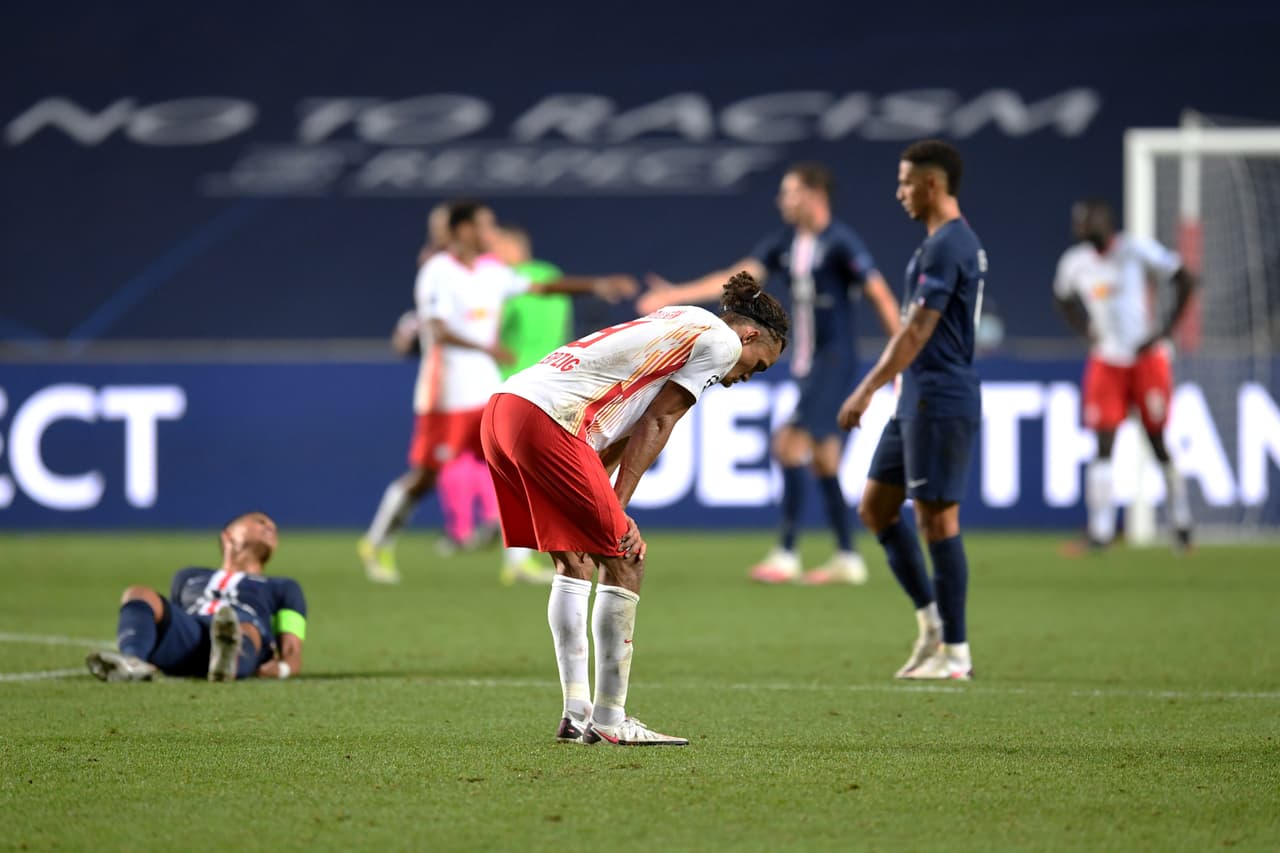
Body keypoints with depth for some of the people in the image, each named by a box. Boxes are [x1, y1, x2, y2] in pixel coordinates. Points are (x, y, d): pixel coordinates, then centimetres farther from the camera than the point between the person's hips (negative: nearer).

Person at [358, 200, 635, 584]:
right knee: (424, 475, -1)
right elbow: (438, 331, -22)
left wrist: (595, 285, 6)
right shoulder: (438, 272, -12)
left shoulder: (491, 271, 10)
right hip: (446, 393, -7)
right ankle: (376, 545, 19)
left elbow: (542, 287, 15)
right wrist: (485, 348, -32)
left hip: (485, 390, 7)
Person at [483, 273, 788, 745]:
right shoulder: (721, 340, 3)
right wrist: (617, 508, -1)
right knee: (623, 560, -3)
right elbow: (656, 424, -2)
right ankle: (609, 719, -1)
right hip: (545, 418, -10)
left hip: (501, 410, 10)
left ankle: (577, 712, 16)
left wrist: (602, 508, 13)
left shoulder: (680, 328, 30)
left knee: (575, 562, 17)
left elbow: (622, 434, 22)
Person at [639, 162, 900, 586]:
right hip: (806, 362, 8)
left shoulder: (840, 242, -11)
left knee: (790, 444, -15)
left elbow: (881, 295, -12)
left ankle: (786, 555, -14)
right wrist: (675, 295, 0)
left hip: (834, 359, -8)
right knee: (823, 460, 9)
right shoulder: (786, 241, 10)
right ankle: (847, 558, 15)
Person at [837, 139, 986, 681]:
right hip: (918, 402, 10)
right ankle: (931, 621, 16)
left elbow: (917, 331, -21)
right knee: (875, 507, 13)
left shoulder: (946, 246, -16)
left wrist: (868, 390, -20)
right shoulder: (957, 242, 16)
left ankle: (954, 653, 0)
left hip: (939, 403, -10)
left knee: (937, 520, -6)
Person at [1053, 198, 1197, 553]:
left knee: (1158, 440, 4)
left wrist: (1165, 329, -9)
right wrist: (1086, 331, 9)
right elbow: (1063, 296, 23)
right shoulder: (1074, 263, 1)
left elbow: (1185, 280, -5)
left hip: (1148, 358, -3)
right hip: (1107, 361, 3)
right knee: (1104, 443, -7)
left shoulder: (1137, 251, -11)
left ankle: (1181, 519, 22)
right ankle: (1100, 530, -9)